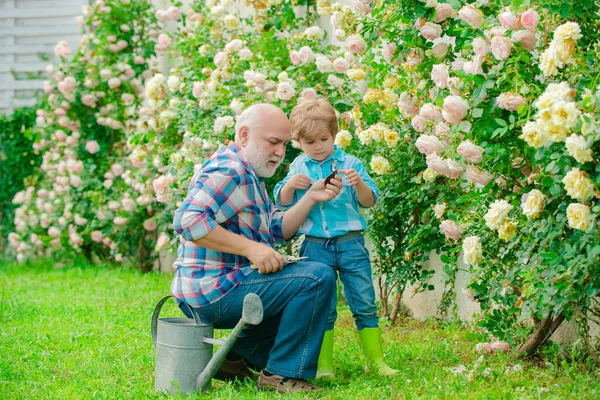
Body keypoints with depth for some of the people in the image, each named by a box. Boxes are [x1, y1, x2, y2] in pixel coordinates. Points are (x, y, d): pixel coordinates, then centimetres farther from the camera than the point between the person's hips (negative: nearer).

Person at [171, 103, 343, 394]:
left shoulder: (249, 176, 20)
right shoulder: (227, 170, -14)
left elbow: (279, 230, 19)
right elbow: (189, 221, -28)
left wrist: (311, 198, 4)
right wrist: (251, 248, -25)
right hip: (215, 290, -11)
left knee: (299, 293, 28)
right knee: (318, 278, -17)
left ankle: (238, 358, 15)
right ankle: (283, 373, -12)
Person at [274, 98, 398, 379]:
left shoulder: (350, 164, 1)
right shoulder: (298, 168, 8)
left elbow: (369, 201, -1)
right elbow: (282, 202, 10)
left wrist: (359, 183, -22)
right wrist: (291, 185, -10)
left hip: (350, 243, -1)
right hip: (315, 247, 1)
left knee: (365, 303, 1)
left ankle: (375, 360, 8)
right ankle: (323, 365, 9)